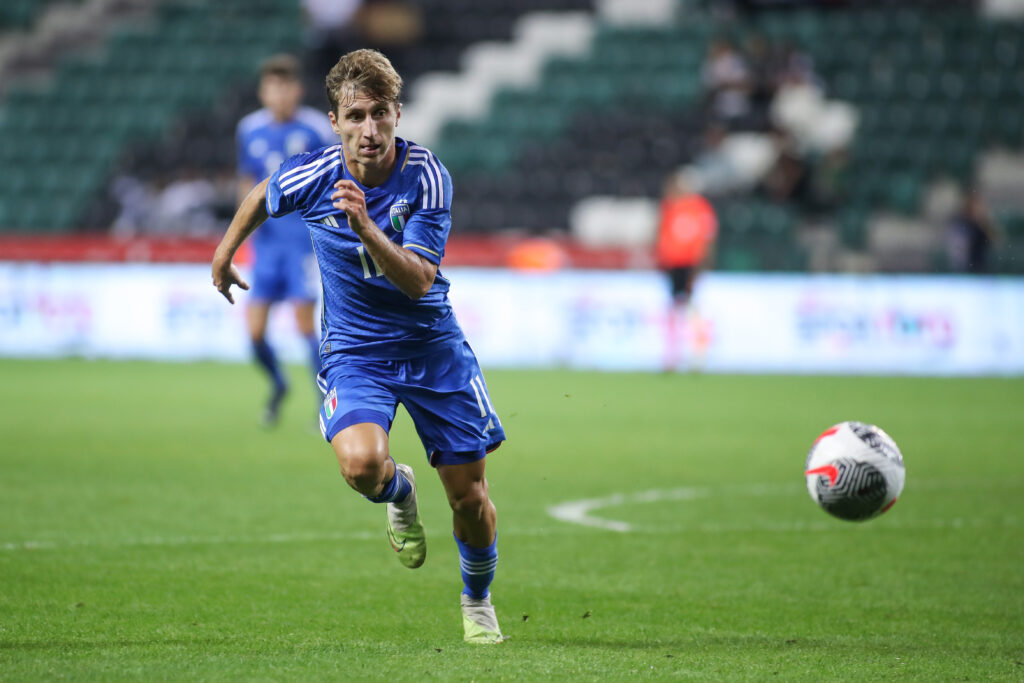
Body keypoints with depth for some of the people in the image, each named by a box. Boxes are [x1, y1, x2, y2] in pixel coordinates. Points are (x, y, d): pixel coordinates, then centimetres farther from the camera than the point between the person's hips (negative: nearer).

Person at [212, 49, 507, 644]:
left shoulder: (428, 177, -19)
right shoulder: (311, 176, -15)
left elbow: (418, 280, -26)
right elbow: (261, 198, 10)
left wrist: (366, 229, -41)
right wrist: (225, 252, 23)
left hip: (432, 344, 0)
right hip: (354, 349, 0)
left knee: (470, 494, 3)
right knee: (361, 463, -29)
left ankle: (478, 601, 34)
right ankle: (399, 493, 10)